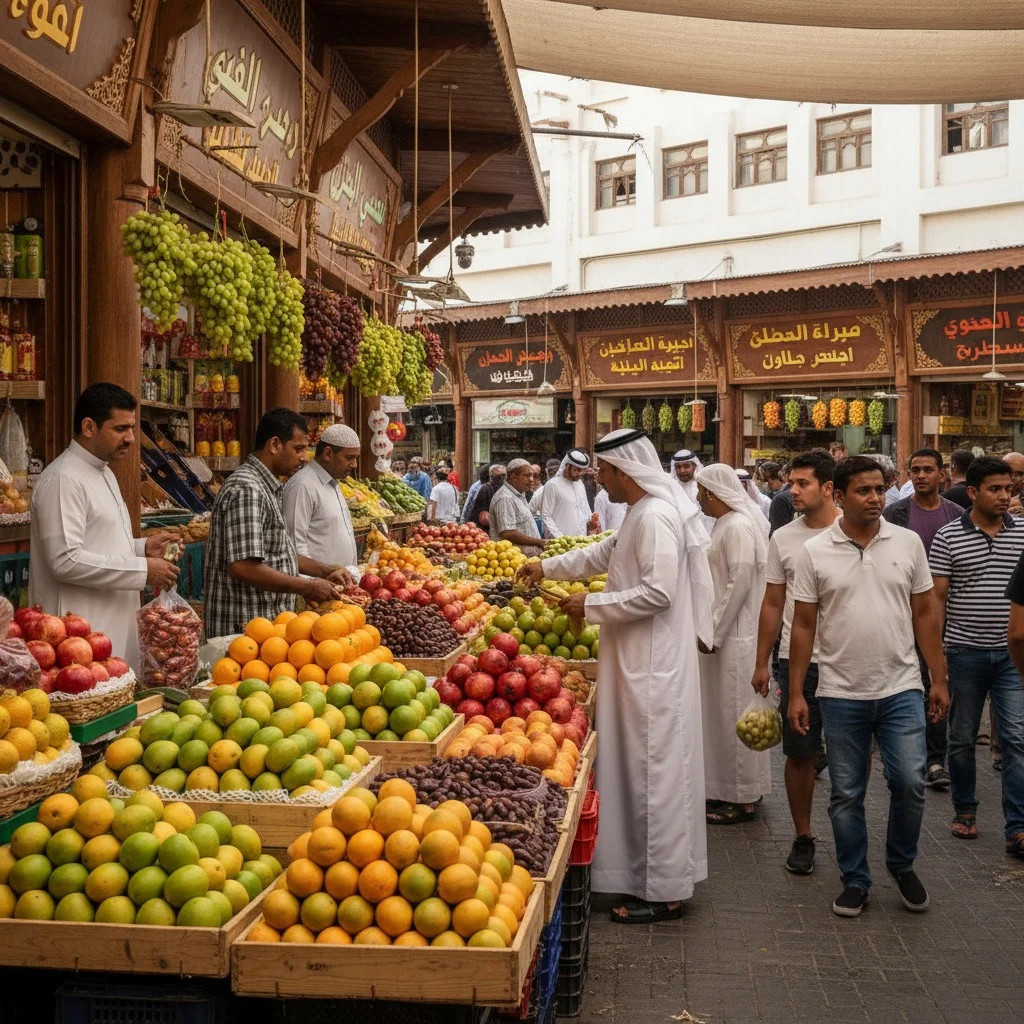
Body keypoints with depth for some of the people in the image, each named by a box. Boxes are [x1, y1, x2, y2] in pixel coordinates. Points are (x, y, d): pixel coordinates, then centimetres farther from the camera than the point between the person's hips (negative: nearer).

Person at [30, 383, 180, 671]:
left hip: (115, 627, 9)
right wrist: (143, 570, -18)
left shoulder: (104, 473, 17)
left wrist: (142, 547, 7)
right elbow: (65, 561, -22)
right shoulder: (62, 479, -14)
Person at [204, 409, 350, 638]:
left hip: (271, 622, 10)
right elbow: (243, 567, -26)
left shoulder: (271, 488, 14)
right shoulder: (246, 490, -18)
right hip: (244, 627, -10)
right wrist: (307, 587, -18)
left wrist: (325, 571, 13)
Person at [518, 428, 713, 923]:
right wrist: (547, 568, 32)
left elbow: (658, 593, -24)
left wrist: (591, 605, -16)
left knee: (655, 770, -3)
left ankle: (663, 891, 6)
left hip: (654, 665, -11)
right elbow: (603, 553, 32)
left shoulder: (656, 516, -18)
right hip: (641, 661, 11)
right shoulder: (640, 514, 15)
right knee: (644, 768, 15)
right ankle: (655, 876, 25)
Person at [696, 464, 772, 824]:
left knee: (735, 713, -1)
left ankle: (742, 799, 8)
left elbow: (740, 582, -23)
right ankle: (727, 789, 26)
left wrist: (715, 633, -18)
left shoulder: (738, 527, -18)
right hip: (726, 633, 10)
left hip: (735, 637, -10)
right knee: (725, 712, 15)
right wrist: (712, 630, 17)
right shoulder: (729, 523, 14)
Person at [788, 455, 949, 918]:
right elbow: (804, 626, -1)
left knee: (910, 783, -4)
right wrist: (796, 694, -3)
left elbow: (925, 615, 6)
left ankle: (902, 864, 22)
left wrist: (938, 680, 3)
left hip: (901, 689, 1)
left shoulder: (907, 543, 1)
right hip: (841, 694, 0)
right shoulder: (815, 553, -3)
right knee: (847, 794, 8)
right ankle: (854, 880, 24)